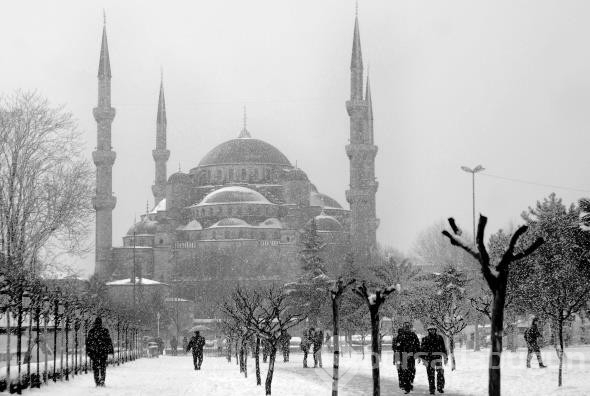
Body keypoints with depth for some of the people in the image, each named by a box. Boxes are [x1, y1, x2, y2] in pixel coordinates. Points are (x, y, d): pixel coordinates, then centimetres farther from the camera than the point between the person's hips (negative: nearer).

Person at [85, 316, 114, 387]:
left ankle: (97, 382, 5)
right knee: (103, 366, 5)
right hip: (103, 351, -1)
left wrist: (88, 352, 9)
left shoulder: (90, 331, 1)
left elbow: (88, 342, 4)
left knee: (95, 366, 8)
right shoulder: (105, 331, -4)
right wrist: (111, 350, 5)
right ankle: (102, 380, -11)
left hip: (93, 351, 1)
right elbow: (109, 341, -1)